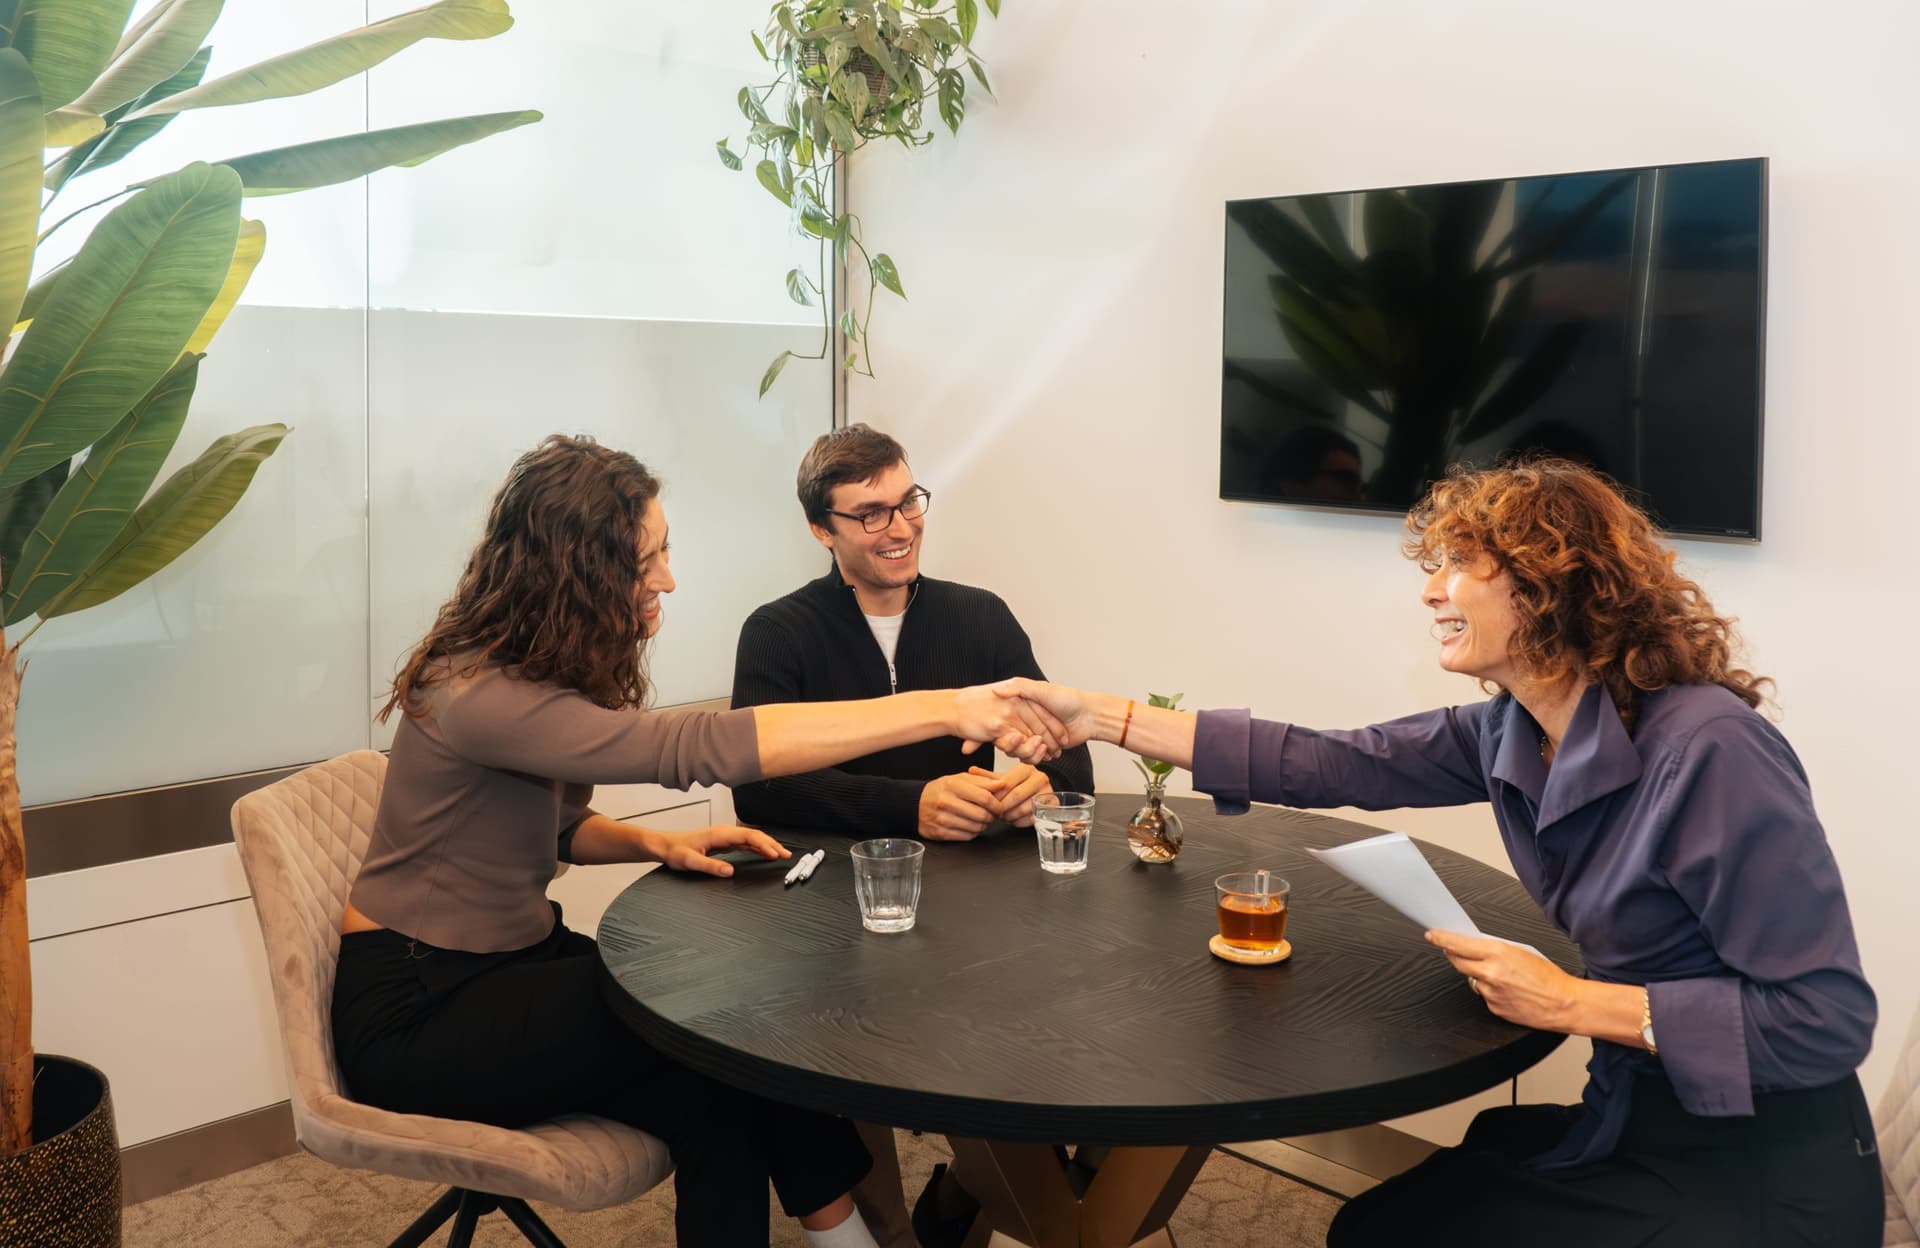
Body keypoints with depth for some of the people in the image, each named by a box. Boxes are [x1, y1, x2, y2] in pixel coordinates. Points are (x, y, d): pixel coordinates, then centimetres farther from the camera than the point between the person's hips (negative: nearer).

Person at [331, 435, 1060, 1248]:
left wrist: (660, 843, -7)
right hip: (418, 1015, -7)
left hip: (513, 966, 8)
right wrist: (944, 710, -40)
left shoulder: (545, 670, 2)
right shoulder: (480, 695, -28)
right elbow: (699, 748, -38)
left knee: (711, 1098, -18)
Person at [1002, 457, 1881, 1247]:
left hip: (1759, 1171, -6)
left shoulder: (1708, 750, -27)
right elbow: (1328, 765, 1)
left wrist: (1572, 1003, -24)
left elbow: (1828, 1020, -26)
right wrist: (1108, 717, -1)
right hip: (1633, 1124, 7)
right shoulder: (1509, 733, -2)